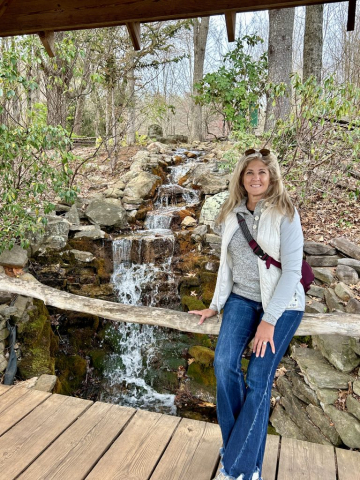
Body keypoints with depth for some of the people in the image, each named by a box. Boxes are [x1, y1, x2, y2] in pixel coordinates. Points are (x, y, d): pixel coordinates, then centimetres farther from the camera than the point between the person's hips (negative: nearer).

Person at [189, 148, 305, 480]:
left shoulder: (285, 214, -10)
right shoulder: (233, 213, 5)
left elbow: (292, 270, -14)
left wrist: (269, 319, -18)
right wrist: (215, 305, 10)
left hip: (281, 304, -4)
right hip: (241, 298, 4)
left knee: (258, 381, -6)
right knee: (224, 364, -15)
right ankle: (237, 445, 6)